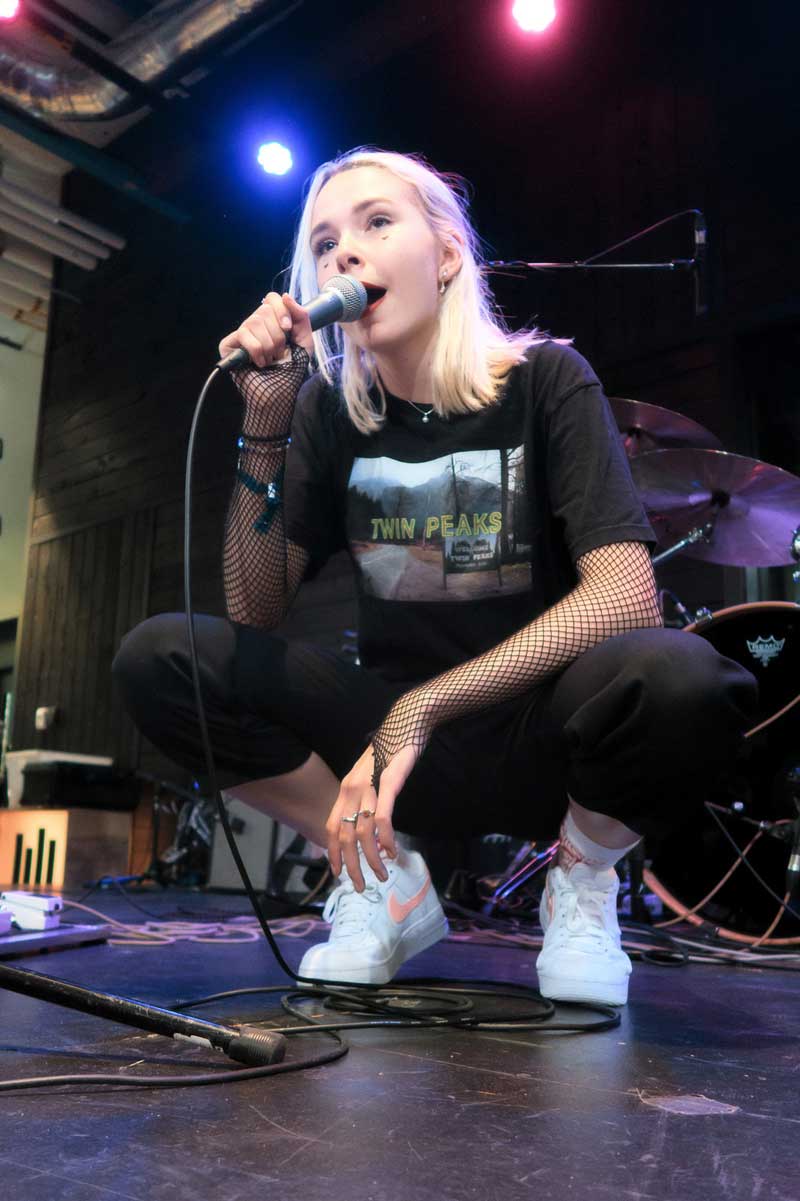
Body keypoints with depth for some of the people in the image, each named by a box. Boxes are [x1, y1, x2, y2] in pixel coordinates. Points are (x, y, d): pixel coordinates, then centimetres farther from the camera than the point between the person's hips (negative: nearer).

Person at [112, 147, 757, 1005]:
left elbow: (625, 595, -23)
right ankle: (385, 885, 0)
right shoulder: (331, 409, 1)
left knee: (678, 680, -36)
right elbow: (256, 613, -5)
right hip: (395, 738, 3)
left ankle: (582, 885, -1)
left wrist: (420, 708, -28)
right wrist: (265, 425, -17)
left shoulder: (543, 382, -9)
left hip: (536, 744, -2)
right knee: (156, 659, -16)